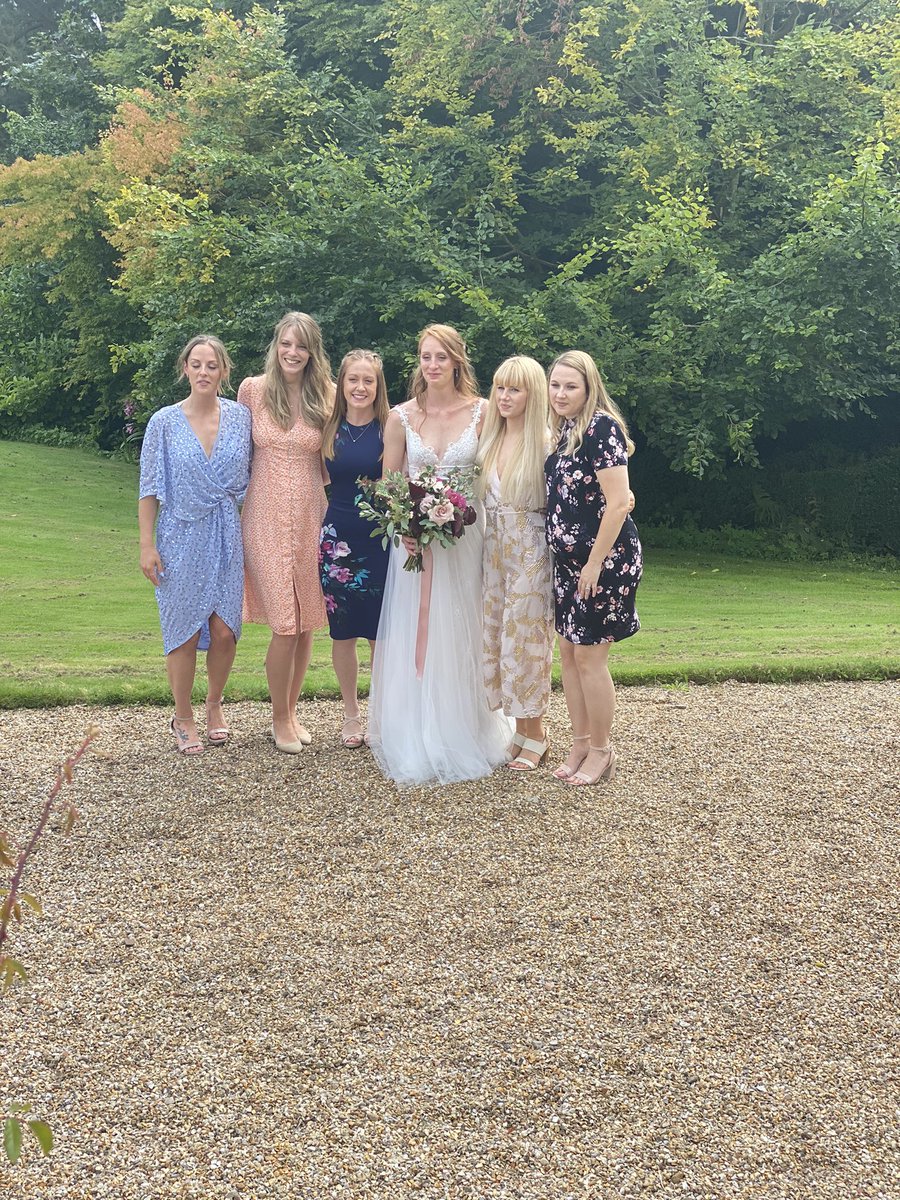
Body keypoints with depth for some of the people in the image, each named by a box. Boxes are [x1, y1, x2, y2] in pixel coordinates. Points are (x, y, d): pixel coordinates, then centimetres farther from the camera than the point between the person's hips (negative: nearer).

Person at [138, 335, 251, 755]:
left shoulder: (240, 417, 2)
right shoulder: (164, 422, -3)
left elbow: (250, 476, 10)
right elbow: (150, 488, -1)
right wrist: (147, 544, -5)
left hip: (228, 538, 2)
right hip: (182, 537, -1)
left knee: (224, 629, 1)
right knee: (185, 629, 4)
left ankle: (214, 705, 26)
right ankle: (183, 718, 20)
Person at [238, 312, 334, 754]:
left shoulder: (325, 396, 2)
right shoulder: (252, 389, -1)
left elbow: (331, 459, 10)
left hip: (310, 517, 2)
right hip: (266, 517, -2)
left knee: (306, 622, 8)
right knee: (284, 623, -6)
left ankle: (291, 710, 26)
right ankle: (280, 719, 12)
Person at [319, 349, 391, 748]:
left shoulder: (390, 427, -4)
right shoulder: (330, 429, 5)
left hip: (380, 539, -2)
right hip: (337, 538, 3)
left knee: (380, 632, 2)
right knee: (342, 631, 9)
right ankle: (350, 713, 25)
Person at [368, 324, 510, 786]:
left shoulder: (482, 412, -1)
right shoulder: (401, 417, 2)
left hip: (466, 536, -1)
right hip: (415, 536, 1)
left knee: (460, 635, 6)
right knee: (414, 636, 1)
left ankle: (463, 735, 19)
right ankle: (415, 742, 10)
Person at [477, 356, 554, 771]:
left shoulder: (545, 442, -10)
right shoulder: (490, 439, 10)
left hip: (531, 552, -7)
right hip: (494, 549, 7)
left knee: (526, 639, -1)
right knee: (496, 637, 8)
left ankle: (535, 736, 12)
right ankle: (518, 730, 20)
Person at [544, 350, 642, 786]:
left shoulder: (600, 428, -16)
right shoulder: (565, 429, 9)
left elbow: (617, 504, -21)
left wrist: (594, 565, -18)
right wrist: (571, 563, 13)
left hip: (604, 560, -8)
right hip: (567, 558, 8)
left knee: (589, 656, -2)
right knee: (568, 652, 12)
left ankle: (602, 752, 13)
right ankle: (580, 744, 24)